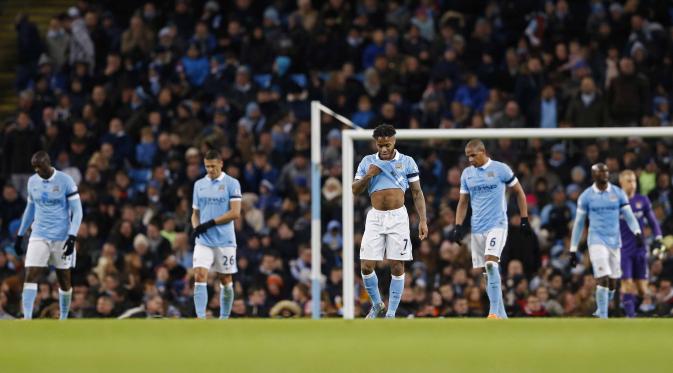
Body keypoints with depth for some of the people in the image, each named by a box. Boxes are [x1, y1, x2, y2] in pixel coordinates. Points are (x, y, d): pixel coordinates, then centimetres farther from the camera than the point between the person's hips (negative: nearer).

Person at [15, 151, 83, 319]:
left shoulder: (65, 181, -9)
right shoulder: (32, 182, 6)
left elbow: (77, 211, -8)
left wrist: (72, 237, -18)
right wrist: (20, 235, 20)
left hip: (61, 238, -3)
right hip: (39, 236, 3)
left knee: (64, 280, 6)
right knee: (30, 276, -12)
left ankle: (63, 318, 21)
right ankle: (27, 318, -18)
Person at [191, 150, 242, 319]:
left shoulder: (231, 183, -3)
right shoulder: (199, 185, 11)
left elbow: (235, 213, -10)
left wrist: (211, 223, -14)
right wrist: (196, 227, -5)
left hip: (225, 240, -3)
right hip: (203, 240, 3)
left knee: (226, 280, 5)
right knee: (199, 276, -14)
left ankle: (224, 319, 18)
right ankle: (201, 318, -17)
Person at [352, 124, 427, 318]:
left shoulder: (407, 162, 4)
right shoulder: (367, 162, 8)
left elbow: (417, 193, 6)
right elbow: (355, 190, 10)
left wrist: (423, 220, -2)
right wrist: (368, 176, -8)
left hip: (398, 217, -2)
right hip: (375, 217, 2)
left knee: (397, 266, -5)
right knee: (366, 266, -4)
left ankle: (391, 313, 2)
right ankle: (376, 304, 19)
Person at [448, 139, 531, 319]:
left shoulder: (500, 169, -4)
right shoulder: (467, 174, 10)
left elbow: (519, 192, 4)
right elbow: (463, 202, 16)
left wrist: (524, 219, 1)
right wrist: (458, 227, 5)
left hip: (497, 225, -5)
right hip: (477, 228, 5)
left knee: (491, 263, -23)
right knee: (488, 272, 6)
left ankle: (495, 312, -25)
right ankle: (501, 315, 14)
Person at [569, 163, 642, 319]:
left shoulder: (618, 193, 6)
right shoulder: (586, 196, 1)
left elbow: (629, 215, 4)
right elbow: (578, 223, 6)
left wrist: (637, 232, -17)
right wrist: (573, 250, 5)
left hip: (614, 241, 3)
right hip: (597, 240, -3)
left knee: (612, 282, 8)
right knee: (602, 279, -17)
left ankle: (600, 311, 29)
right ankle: (603, 318, -14)